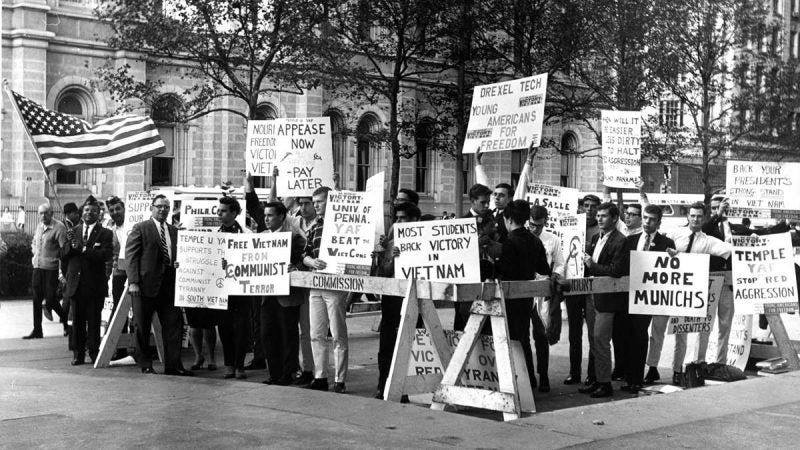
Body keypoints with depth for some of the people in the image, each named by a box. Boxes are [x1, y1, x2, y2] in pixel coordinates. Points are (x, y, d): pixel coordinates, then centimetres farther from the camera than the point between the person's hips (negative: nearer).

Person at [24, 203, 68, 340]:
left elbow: (64, 250, -16)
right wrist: (36, 254, 14)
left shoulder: (59, 228, -12)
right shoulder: (39, 227, 12)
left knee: (50, 298, -5)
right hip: (37, 267, 7)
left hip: (51, 268, -7)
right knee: (37, 299, 7)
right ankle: (37, 331, 13)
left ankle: (66, 321, 18)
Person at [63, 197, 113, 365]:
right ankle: (78, 354, 14)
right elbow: (64, 255, 8)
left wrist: (83, 249, -18)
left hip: (95, 283, -3)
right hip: (76, 283, 3)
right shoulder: (74, 231, 13)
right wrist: (71, 246, -13)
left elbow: (106, 255, -15)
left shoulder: (105, 233, 0)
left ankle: (94, 352, 10)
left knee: (94, 320, 1)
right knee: (77, 320, 7)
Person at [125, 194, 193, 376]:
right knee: (143, 328, 4)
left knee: (174, 324, 0)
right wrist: (133, 281, -14)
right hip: (146, 284, -5)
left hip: (168, 285, 5)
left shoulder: (174, 231, 16)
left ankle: (173, 364, 4)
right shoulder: (140, 229, 0)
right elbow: (131, 255, -6)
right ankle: (145, 365, 14)